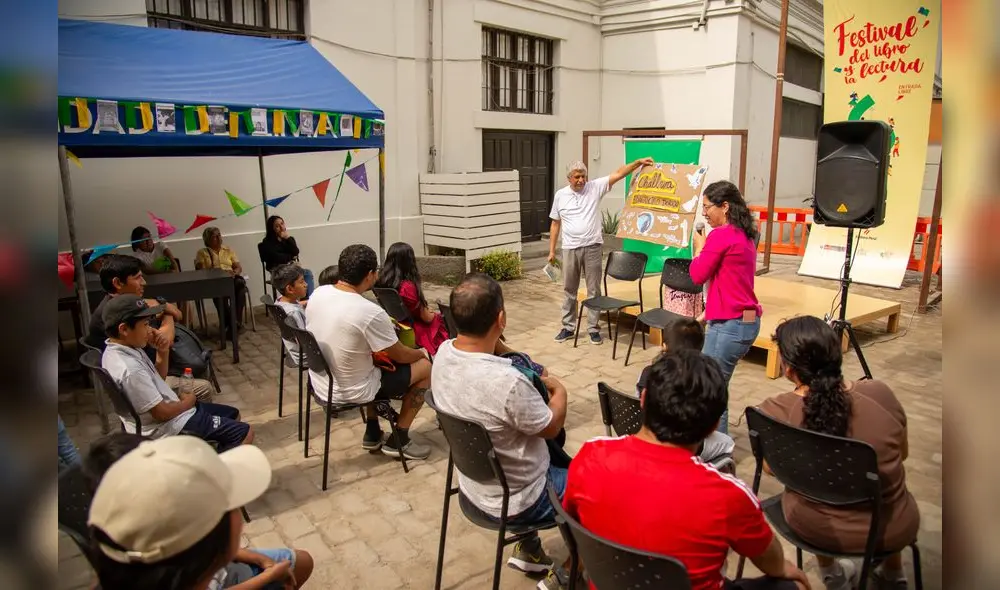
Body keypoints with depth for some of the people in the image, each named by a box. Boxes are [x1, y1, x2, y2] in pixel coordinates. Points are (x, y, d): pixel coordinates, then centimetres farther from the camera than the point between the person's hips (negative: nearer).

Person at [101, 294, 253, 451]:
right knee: (245, 433, -10)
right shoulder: (130, 369, -30)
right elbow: (162, 413, -25)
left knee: (233, 415, 20)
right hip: (169, 425, -10)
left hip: (171, 409, 10)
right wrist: (188, 401, -6)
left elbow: (156, 379, 12)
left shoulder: (121, 350, 0)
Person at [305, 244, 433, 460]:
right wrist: (421, 353, 9)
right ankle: (398, 440, 15)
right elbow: (401, 356, -13)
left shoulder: (317, 294, -7)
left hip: (319, 386, 7)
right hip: (350, 393, -7)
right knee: (425, 366, 5)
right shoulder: (370, 312, -28)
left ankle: (372, 434, 34)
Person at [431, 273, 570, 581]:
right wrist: (559, 390, 0)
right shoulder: (508, 382, -37)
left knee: (556, 458, 29)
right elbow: (551, 428, -17)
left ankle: (528, 550, 38)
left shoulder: (443, 353, -14)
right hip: (513, 501, -7)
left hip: (474, 484, 7)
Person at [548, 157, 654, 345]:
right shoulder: (560, 195, 4)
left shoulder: (595, 187, -1)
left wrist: (638, 162, -23)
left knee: (594, 290, 5)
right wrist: (551, 250, 7)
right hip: (570, 249, 1)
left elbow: (618, 174, -9)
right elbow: (555, 224, 8)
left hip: (592, 248, -1)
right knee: (569, 291, 10)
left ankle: (593, 328, 15)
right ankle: (568, 327, 21)